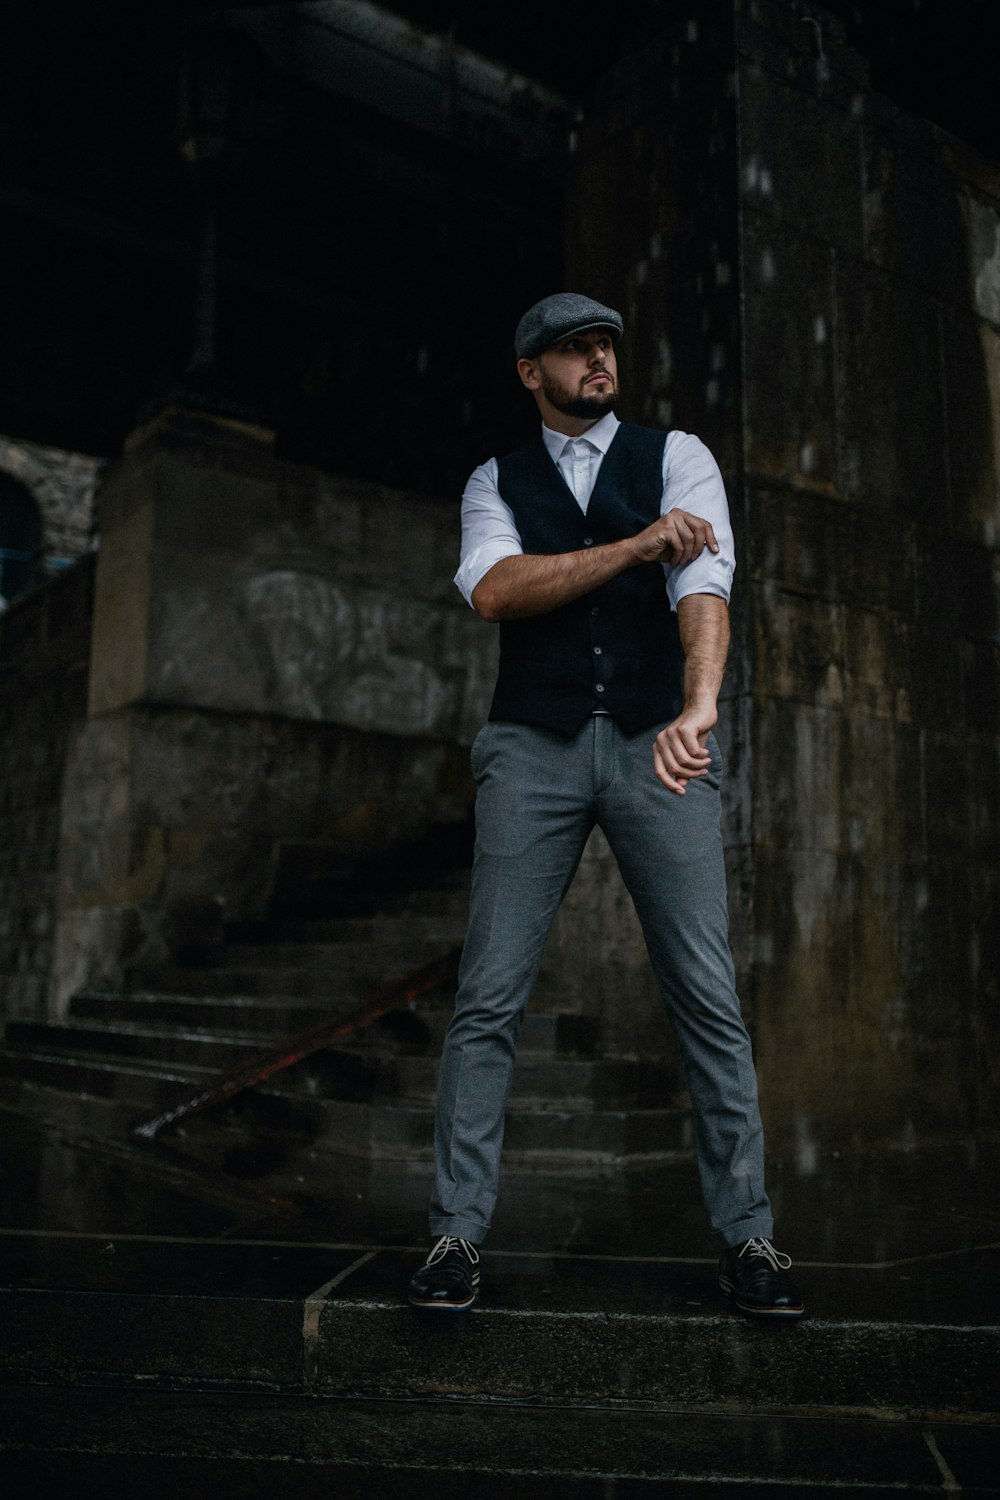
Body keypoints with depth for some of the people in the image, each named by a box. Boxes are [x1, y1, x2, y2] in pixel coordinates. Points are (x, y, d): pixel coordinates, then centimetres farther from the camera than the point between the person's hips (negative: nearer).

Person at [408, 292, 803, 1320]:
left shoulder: (676, 457, 11)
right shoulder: (495, 483, 15)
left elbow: (703, 581, -8)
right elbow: (494, 590, -6)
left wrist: (699, 708, -27)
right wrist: (636, 546, -14)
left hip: (655, 746, 0)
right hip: (533, 747, 1)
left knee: (708, 996, -3)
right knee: (487, 997, -3)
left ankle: (744, 1235, 10)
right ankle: (457, 1235, 7)